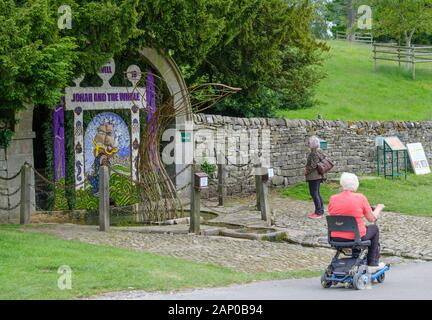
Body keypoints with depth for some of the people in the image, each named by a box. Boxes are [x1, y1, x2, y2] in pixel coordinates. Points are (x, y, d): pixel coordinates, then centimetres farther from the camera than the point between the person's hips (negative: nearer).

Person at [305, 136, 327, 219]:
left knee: (314, 193, -6)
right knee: (317, 193, 17)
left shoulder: (314, 153, -19)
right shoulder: (319, 151, 11)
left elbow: (313, 165, -24)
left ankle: (318, 212, -3)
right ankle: (320, 210, 23)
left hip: (314, 176, -11)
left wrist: (307, 171, -10)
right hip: (318, 176, 11)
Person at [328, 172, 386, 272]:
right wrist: (378, 208, 18)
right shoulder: (360, 198, -12)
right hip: (356, 237, -4)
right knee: (374, 228, 26)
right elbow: (372, 218, -3)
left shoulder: (333, 199, -3)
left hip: (336, 238, 4)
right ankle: (372, 264, 29)